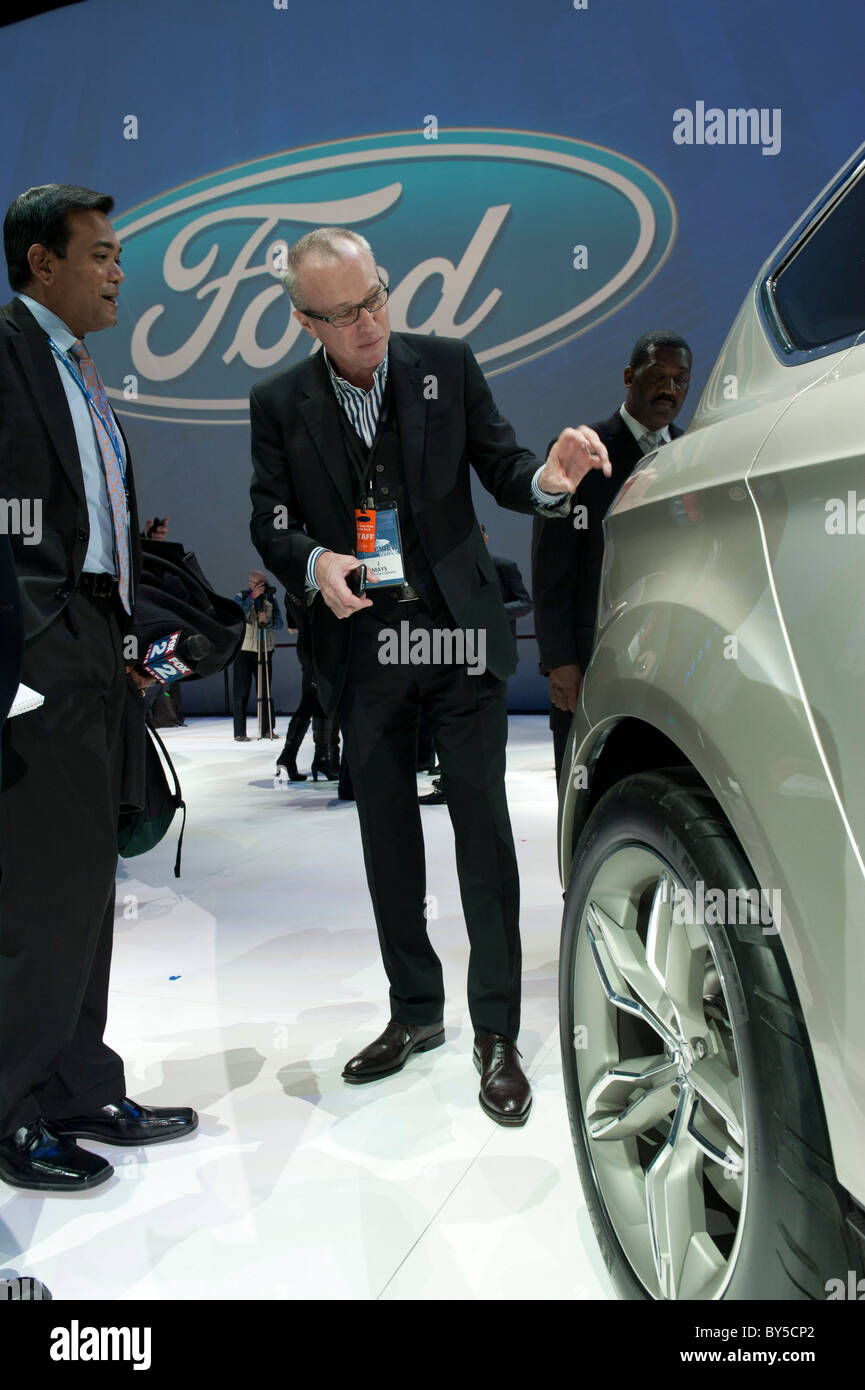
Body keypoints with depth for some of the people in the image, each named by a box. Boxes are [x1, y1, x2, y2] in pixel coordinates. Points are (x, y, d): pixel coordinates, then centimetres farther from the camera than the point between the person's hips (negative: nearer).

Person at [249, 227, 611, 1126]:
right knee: (388, 839, 12)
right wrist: (314, 564, -17)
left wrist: (549, 475, -19)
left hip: (458, 632, -1)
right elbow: (269, 521, 5)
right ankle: (414, 1012, 30)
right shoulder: (280, 403, 3)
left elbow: (499, 468, 4)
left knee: (482, 830, -1)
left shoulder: (447, 366, 2)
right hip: (361, 647, 2)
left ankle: (496, 1034, 12)